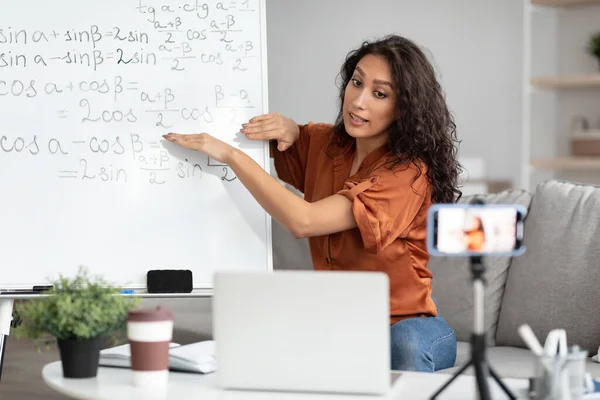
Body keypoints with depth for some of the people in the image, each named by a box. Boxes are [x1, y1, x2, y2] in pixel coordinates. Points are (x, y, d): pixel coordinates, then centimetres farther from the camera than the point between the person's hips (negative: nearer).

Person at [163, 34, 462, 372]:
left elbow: (303, 221, -27)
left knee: (406, 344, -40)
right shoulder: (323, 142, 5)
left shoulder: (408, 173, -17)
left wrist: (230, 154, -20)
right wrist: (286, 128, -1)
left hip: (405, 325, -4)